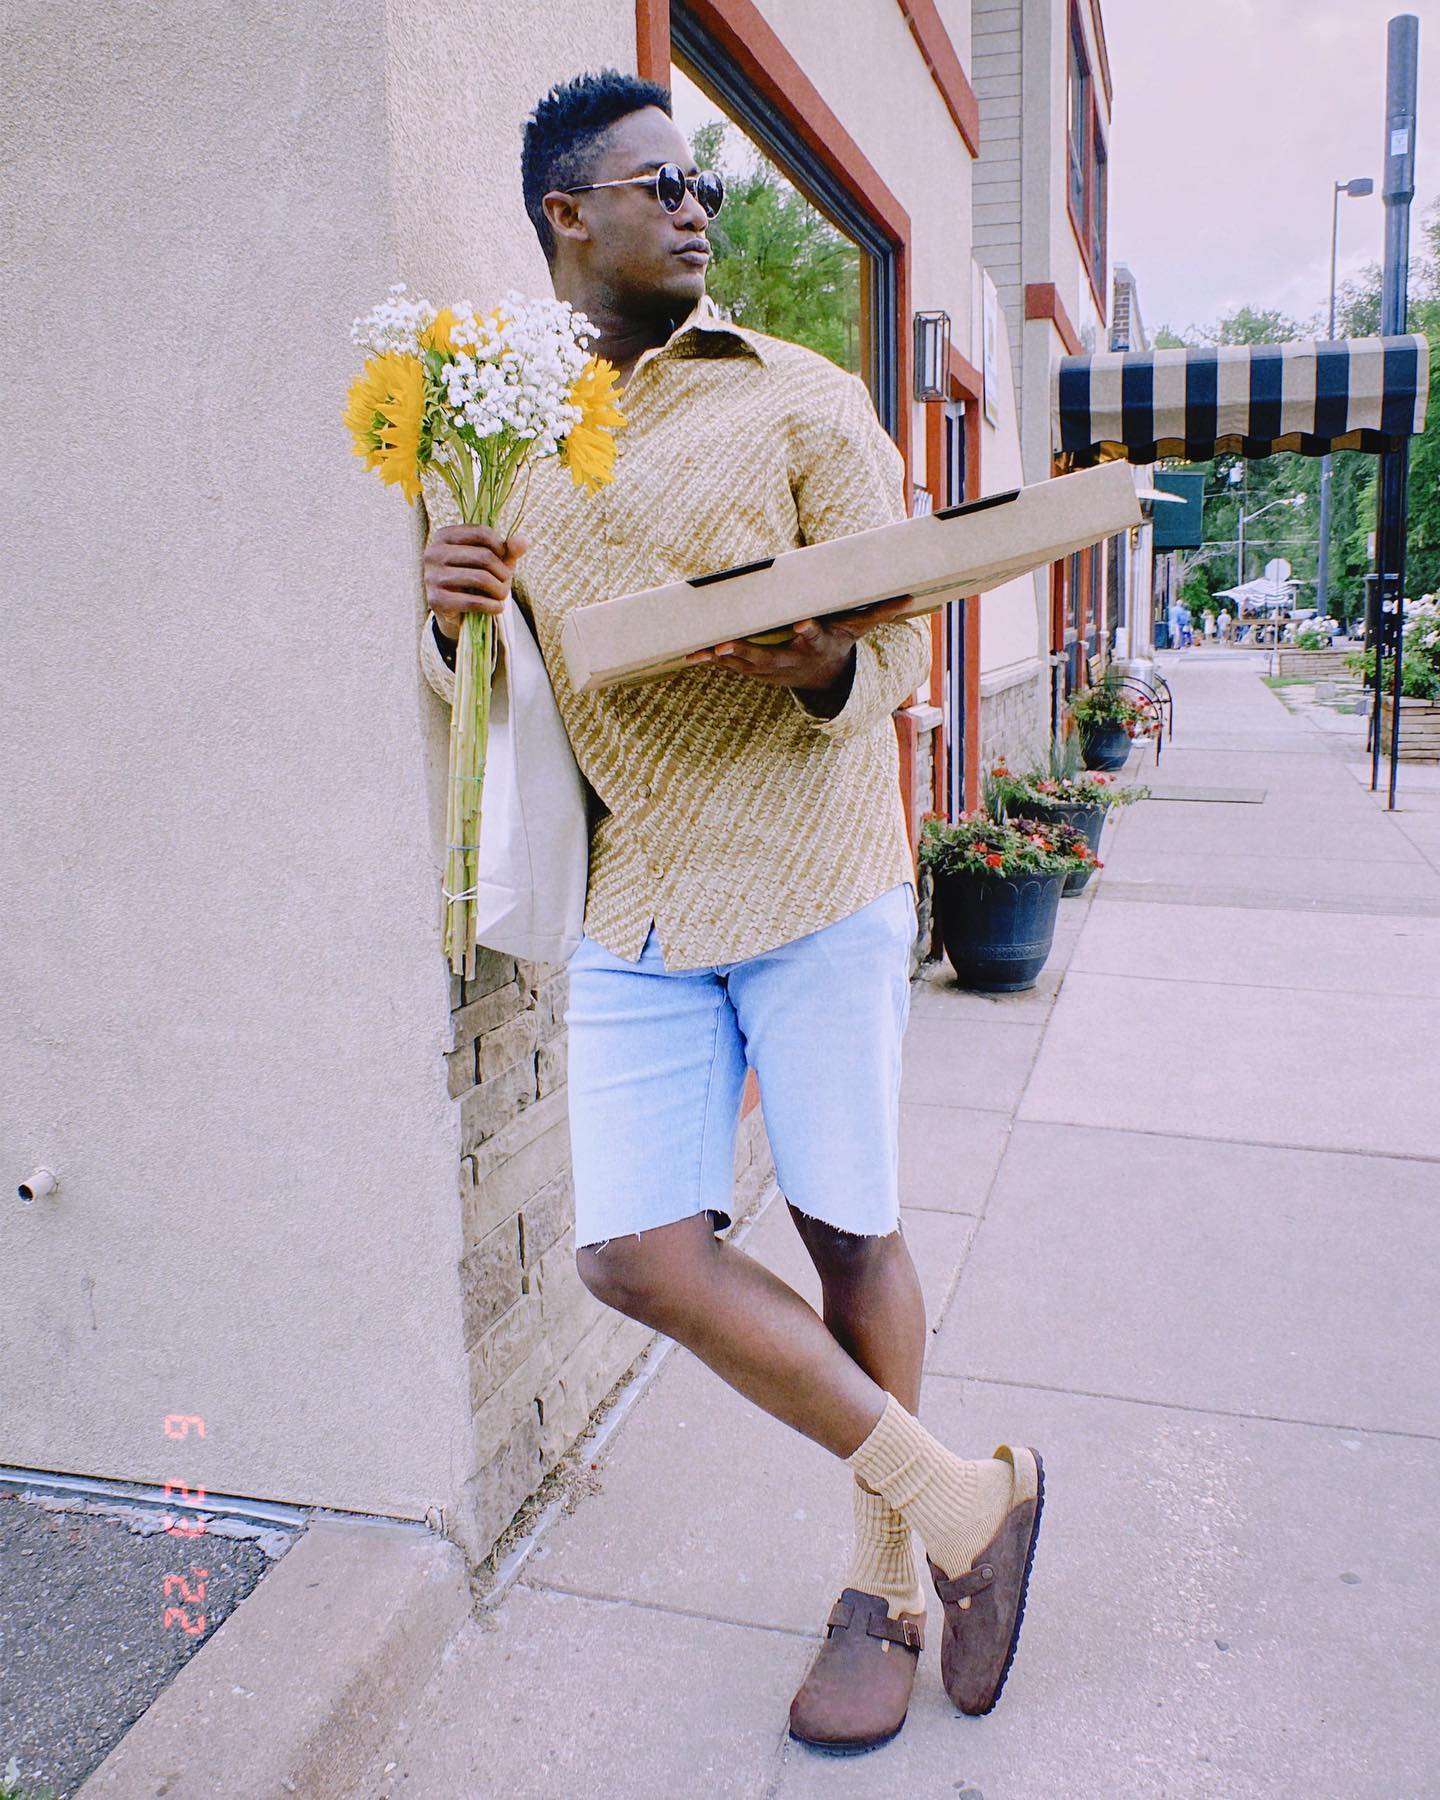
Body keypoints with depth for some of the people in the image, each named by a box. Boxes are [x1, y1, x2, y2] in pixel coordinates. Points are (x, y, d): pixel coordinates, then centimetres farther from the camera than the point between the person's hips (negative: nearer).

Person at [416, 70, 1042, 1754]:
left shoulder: (800, 398, 3)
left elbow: (897, 638, -2)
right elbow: (462, 679, 15)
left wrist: (821, 667, -26)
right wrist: (446, 616, -10)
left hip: (814, 872, -2)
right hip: (630, 898, 3)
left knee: (848, 1235, 5)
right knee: (637, 1252, -5)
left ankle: (883, 1583, 29)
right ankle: (961, 1499, 14)